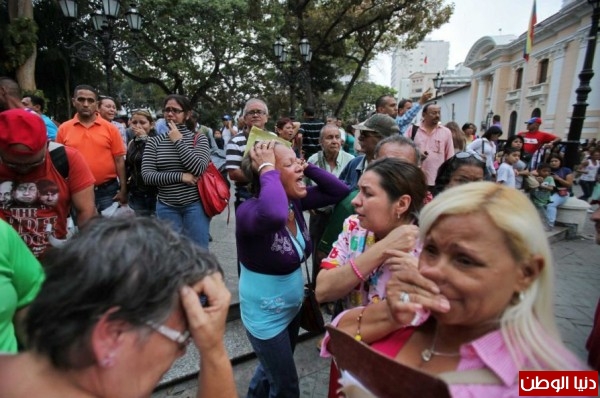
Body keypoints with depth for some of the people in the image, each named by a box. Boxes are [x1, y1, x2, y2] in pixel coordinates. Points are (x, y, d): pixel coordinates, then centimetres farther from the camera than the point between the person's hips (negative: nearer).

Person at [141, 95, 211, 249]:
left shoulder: (199, 138, 1)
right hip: (166, 207, 2)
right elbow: (147, 176, -5)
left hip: (195, 205, -2)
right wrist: (180, 176, -14)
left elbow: (199, 168, -16)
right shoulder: (154, 142, 5)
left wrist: (178, 141, -11)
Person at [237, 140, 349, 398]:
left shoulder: (295, 201, -9)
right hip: (266, 315, -7)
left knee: (273, 368, 33)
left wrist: (307, 167, -15)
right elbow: (275, 215, -56)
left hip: (292, 307, 8)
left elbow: (339, 191, -5)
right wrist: (267, 169, -40)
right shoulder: (249, 211, -32)